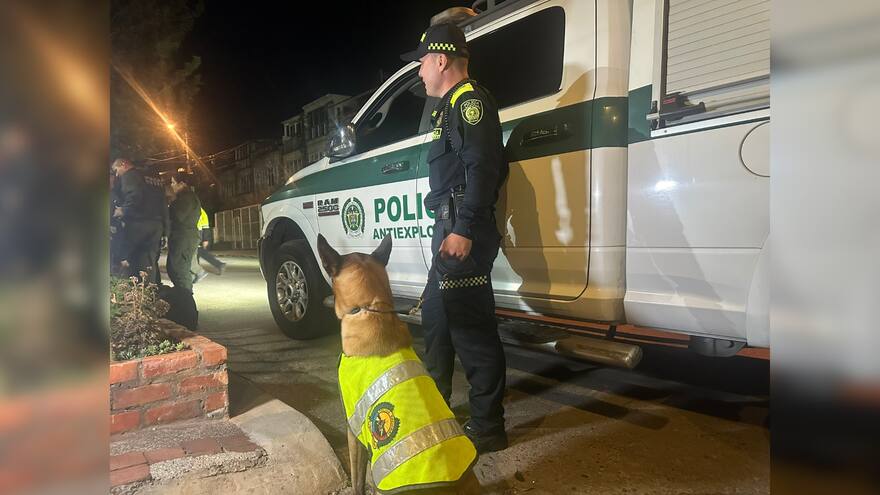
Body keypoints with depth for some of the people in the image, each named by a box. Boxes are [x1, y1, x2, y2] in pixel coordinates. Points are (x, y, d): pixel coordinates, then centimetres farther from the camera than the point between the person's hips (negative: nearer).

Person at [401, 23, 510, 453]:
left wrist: (463, 229, -26)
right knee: (436, 312, 19)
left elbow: (482, 168, -20)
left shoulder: (470, 100, -7)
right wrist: (451, 226, 18)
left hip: (463, 230, -11)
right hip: (451, 227, 11)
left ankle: (487, 428, 2)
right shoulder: (452, 105, 24)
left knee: (469, 325, -9)